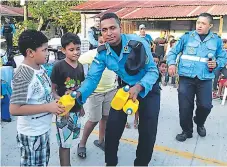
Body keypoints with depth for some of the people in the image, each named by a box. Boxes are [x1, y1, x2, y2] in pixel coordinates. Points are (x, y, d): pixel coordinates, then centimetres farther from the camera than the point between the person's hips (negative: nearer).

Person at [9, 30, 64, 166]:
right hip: (32, 134, -8)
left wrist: (57, 100, -3)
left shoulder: (40, 68, -1)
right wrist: (48, 107, -27)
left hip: (43, 129, 8)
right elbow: (14, 109, -29)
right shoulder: (23, 77, -27)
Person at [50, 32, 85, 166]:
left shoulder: (80, 66, 4)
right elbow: (52, 90, -12)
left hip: (76, 109, 6)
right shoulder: (59, 67, -15)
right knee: (65, 143, 2)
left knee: (69, 140, 20)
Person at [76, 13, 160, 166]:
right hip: (126, 87, 3)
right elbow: (93, 78, -17)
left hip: (148, 88, -3)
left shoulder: (138, 43, -28)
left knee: (147, 130, -4)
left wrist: (138, 87, -43)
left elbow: (153, 70, -25)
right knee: (113, 126, -1)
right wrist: (79, 94, -36)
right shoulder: (102, 52, -16)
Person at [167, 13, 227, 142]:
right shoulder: (187, 37, 2)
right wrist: (172, 64, -10)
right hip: (186, 77, 0)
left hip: (205, 78, 1)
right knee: (185, 107, 2)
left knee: (206, 105, -2)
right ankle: (187, 131, 24)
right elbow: (173, 52, 7)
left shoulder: (216, 40, 6)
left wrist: (216, 64, -7)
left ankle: (199, 123, 33)